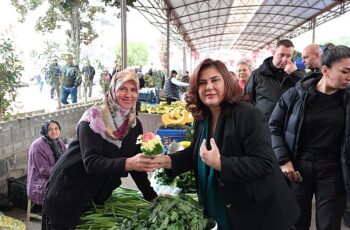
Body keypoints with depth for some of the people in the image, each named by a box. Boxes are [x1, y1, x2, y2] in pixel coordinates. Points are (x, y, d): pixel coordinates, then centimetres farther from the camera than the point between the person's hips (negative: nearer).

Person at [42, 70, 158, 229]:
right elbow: (91, 162, -32)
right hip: (67, 194, -5)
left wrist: (153, 197, -2)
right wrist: (127, 163, -47)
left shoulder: (135, 125, -3)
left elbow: (136, 163, 3)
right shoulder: (94, 119, -20)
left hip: (97, 197, 5)